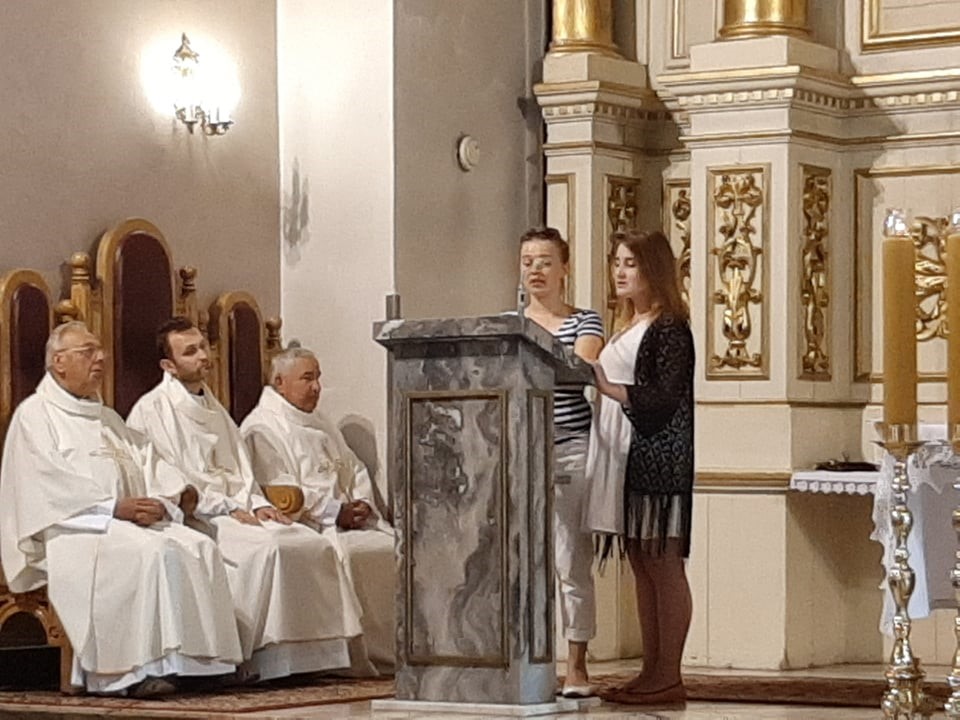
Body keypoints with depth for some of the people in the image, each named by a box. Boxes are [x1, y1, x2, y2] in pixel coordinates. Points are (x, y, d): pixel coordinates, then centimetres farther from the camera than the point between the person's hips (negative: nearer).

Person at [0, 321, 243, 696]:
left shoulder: (107, 418, 28)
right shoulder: (35, 415, 3)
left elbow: (146, 462, 18)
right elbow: (51, 486, -11)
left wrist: (174, 490, -5)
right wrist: (114, 507, -19)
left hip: (130, 521, 7)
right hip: (73, 527, -7)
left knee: (199, 547, -19)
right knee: (151, 552, -34)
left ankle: (199, 658, -26)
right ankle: (142, 669, -36)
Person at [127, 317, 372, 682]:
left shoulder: (214, 409, 24)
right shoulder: (152, 411, -1)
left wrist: (258, 503, 1)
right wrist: (227, 508, -16)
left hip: (237, 511, 8)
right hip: (191, 516, -8)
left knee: (315, 546, -13)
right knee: (265, 548, -33)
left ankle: (336, 651, -15)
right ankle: (250, 658, -30)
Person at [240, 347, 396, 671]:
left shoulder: (320, 422, 25)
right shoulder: (260, 429, -4)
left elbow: (354, 469, 25)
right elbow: (279, 493, -14)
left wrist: (360, 505, 2)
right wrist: (336, 512, -17)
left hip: (344, 520, 8)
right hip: (304, 528, -8)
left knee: (396, 544, -14)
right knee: (350, 552, -32)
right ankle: (383, 655, -26)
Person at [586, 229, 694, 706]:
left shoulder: (669, 328, -8)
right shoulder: (628, 329, 19)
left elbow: (666, 398, -16)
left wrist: (609, 388, -24)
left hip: (657, 458, -9)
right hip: (624, 456, 9)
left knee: (663, 564, -7)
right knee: (642, 566, 8)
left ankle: (668, 677, -6)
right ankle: (651, 672, 11)